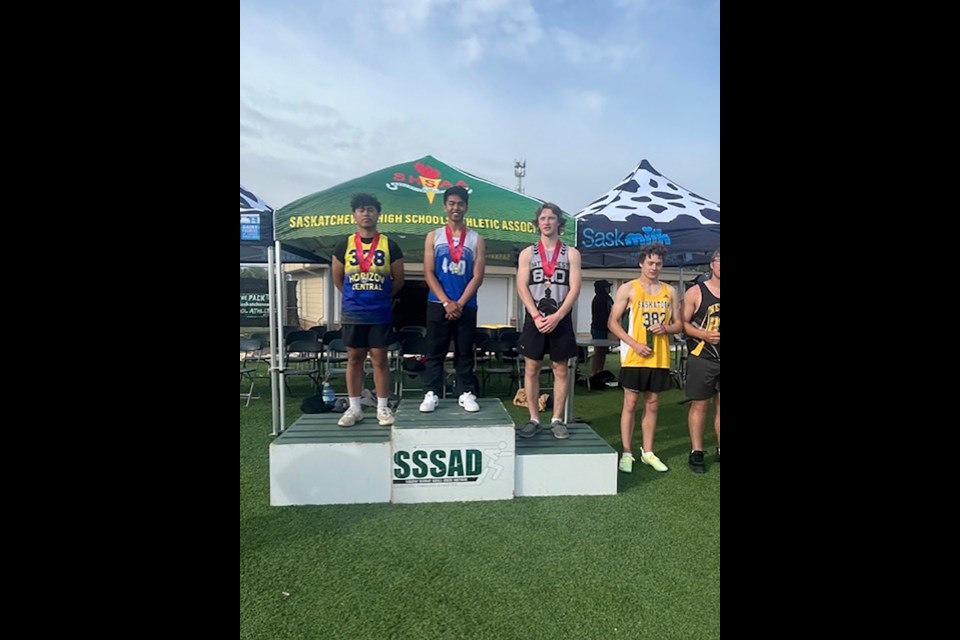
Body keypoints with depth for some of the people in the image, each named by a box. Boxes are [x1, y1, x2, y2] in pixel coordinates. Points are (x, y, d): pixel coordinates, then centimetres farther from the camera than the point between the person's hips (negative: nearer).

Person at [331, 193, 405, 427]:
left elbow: (398, 280, 5)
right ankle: (354, 408, 18)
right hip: (353, 313, 2)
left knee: (380, 359, 3)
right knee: (354, 359, 8)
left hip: (381, 313, -1)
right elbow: (337, 279, 12)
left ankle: (382, 407, 14)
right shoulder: (344, 245, 3)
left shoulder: (389, 245, 0)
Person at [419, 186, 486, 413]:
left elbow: (477, 276, -1)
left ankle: (466, 393, 14)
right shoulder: (433, 237, 6)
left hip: (466, 306, 0)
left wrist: (460, 303, -10)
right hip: (438, 304, 0)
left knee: (465, 352, 6)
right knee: (435, 351, 3)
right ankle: (432, 393, 11)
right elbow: (429, 273, -1)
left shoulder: (476, 240, 5)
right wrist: (446, 302, -11)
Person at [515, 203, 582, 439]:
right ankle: (534, 419, 13)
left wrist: (557, 316, -14)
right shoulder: (527, 253, 7)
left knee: (560, 370, 4)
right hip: (534, 318, 1)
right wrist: (537, 316, -13)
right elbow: (522, 287, -1)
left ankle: (557, 420, 14)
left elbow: (574, 289, -3)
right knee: (531, 368, 2)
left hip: (561, 319, 0)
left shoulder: (571, 253, 5)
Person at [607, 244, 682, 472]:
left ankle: (647, 452, 23)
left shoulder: (670, 291, 10)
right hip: (633, 357, -4)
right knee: (630, 404, 1)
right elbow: (612, 322, -5)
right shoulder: (628, 289, -2)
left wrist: (665, 328, -10)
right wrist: (634, 344, -15)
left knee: (652, 405, 11)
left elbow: (678, 325, 14)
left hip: (660, 359, 4)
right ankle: (626, 453, 11)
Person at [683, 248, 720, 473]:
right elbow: (683, 323, -5)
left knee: (720, 404, 9)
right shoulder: (696, 292, -2)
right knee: (699, 405, 3)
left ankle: (719, 450, 22)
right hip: (701, 358, -3)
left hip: (719, 359, 4)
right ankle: (696, 453, 14)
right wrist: (704, 335, -18)